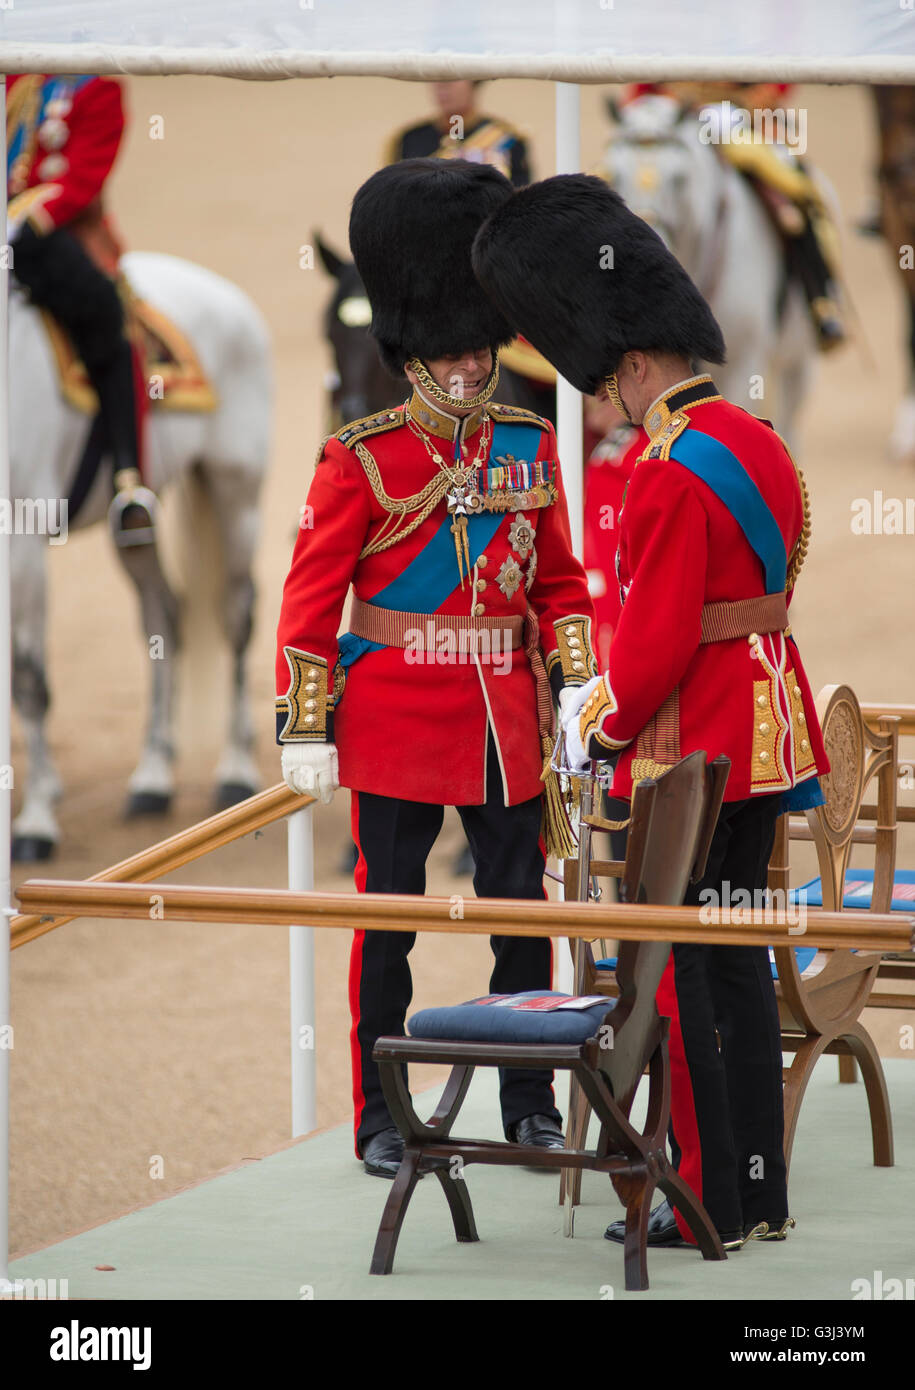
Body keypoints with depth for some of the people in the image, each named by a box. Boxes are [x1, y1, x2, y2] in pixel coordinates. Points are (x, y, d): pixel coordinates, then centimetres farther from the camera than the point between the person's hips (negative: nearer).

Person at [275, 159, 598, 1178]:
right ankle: (379, 1120, 9)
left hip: (506, 720, 4)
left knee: (521, 908, 8)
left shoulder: (529, 447, 7)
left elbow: (561, 579, 13)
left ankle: (530, 1107, 18)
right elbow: (312, 595, -7)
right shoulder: (362, 459, -7)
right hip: (395, 718, -4)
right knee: (388, 919, 2)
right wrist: (305, 727, -10)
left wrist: (574, 682, 1)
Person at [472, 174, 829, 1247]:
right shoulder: (762, 444, 9)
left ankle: (707, 1206, 2)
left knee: (671, 973, -1)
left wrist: (603, 727, -3)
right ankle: (762, 1191, 18)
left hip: (685, 754, -9)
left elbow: (656, 643, -21)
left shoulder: (669, 475, -20)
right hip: (764, 738, 9)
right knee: (737, 955, 14)